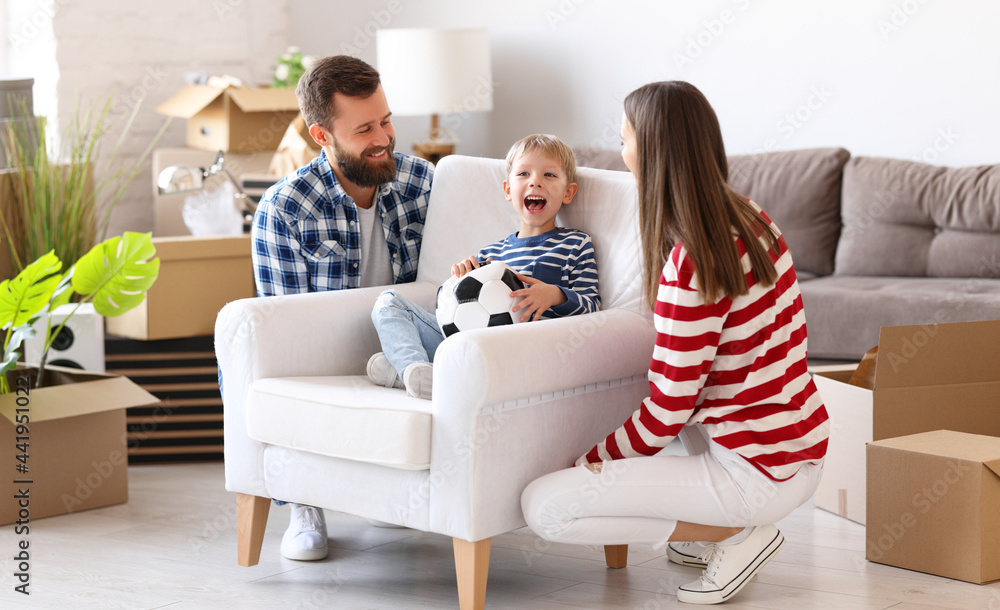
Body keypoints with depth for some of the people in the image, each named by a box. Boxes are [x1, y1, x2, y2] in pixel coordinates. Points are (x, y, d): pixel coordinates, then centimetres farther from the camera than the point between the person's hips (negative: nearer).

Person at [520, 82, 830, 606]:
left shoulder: (688, 265, -23)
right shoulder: (751, 219, 4)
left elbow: (666, 413, -16)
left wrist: (592, 460, 0)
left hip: (759, 477, -9)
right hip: (802, 448, 9)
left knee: (543, 505, -10)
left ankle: (739, 533, -3)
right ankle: (710, 529, 22)